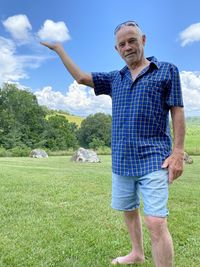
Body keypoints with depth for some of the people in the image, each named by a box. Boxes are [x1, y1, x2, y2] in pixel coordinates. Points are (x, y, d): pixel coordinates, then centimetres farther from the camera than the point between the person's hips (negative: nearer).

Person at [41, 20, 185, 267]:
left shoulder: (167, 70, 0)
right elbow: (80, 77, 16)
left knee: (156, 223, -12)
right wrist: (59, 49, 19)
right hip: (122, 160, 6)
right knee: (129, 210, 19)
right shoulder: (115, 78, 13)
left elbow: (177, 113, -4)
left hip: (153, 160, -5)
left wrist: (177, 152, -11)